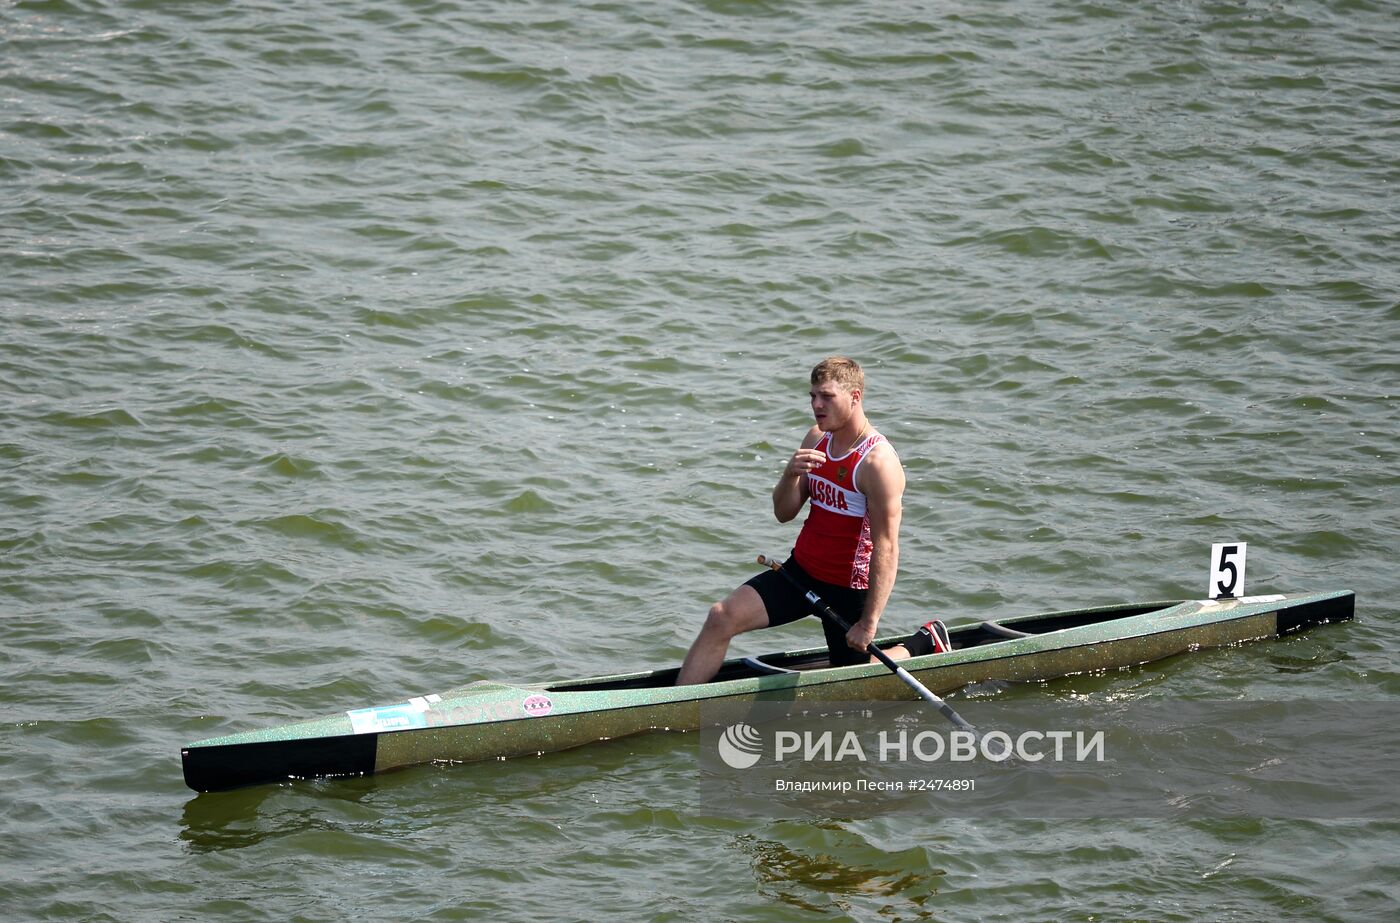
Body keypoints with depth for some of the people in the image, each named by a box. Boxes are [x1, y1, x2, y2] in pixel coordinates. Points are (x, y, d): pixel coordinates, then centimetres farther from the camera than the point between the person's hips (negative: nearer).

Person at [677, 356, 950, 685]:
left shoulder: (878, 462, -21)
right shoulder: (816, 439, 2)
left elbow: (886, 547, -23)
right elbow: (784, 513, 7)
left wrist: (869, 622, -25)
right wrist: (791, 474, -16)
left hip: (848, 587, -6)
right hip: (801, 571, 6)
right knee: (722, 617, -13)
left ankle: (924, 643, 34)